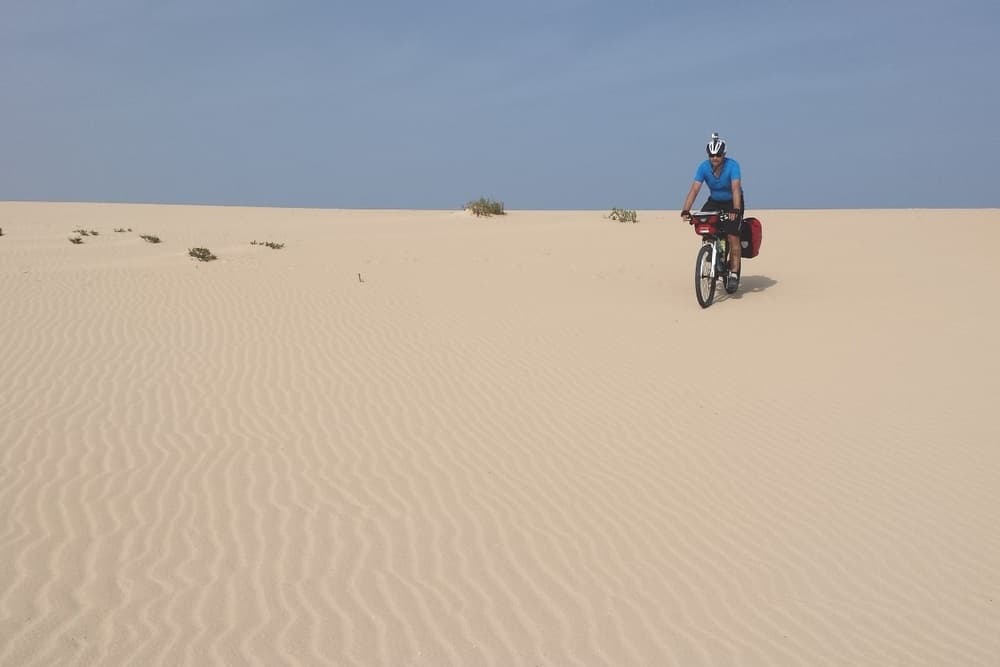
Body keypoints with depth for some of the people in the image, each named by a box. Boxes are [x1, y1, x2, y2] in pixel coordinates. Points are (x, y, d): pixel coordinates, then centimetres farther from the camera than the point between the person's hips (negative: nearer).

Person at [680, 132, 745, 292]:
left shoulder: (732, 165, -25)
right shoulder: (703, 167, -17)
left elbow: (736, 188, -36)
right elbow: (694, 189, -24)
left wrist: (735, 210, -51)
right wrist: (685, 211, -37)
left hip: (732, 203, -4)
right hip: (714, 202, 4)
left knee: (732, 237, -17)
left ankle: (734, 274, -11)